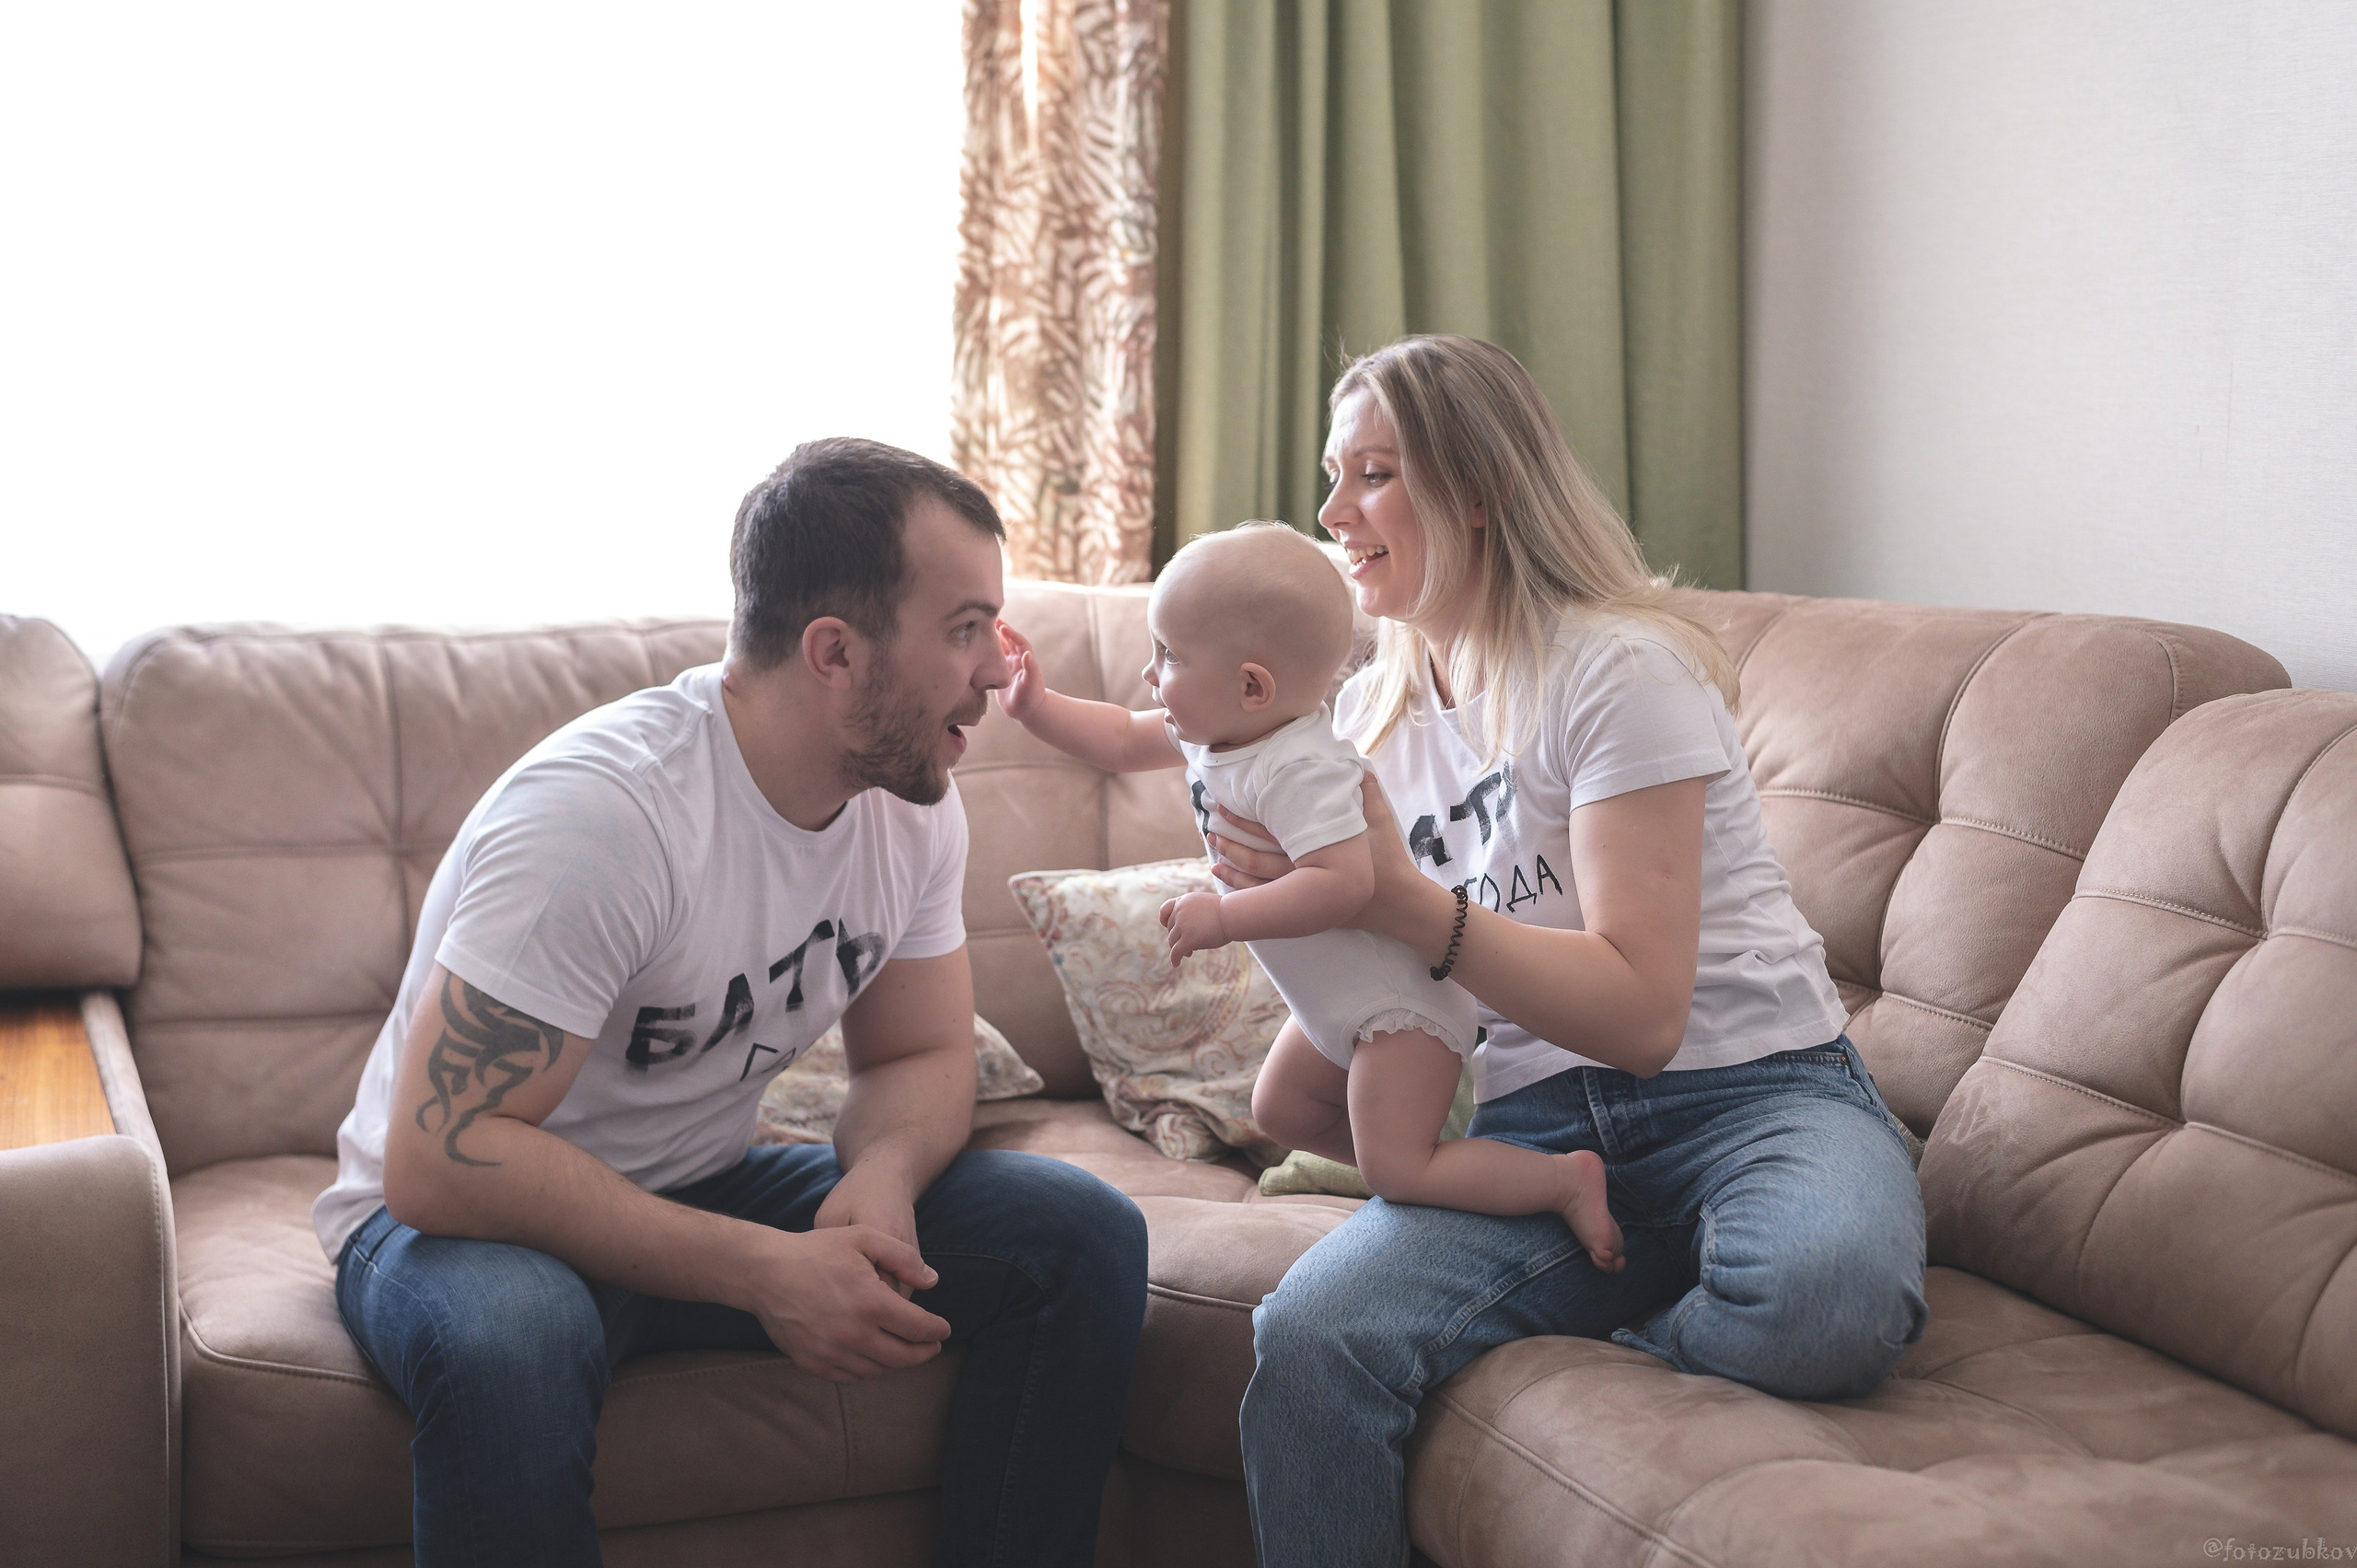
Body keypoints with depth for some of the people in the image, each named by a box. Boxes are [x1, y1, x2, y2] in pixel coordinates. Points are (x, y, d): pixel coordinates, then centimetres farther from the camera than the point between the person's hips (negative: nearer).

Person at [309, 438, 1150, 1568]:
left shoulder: (913, 802, -5)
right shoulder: (604, 808, -29)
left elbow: (920, 1057, 5)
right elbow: (439, 1158, -31)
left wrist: (878, 1182, -20)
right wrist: (765, 1272, -32)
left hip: (703, 1194, 6)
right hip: (458, 1216, -6)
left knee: (1084, 1237, -11)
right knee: (503, 1339, -42)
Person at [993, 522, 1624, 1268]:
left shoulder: (1298, 769, -32)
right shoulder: (1210, 732, -2)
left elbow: (1345, 881, -43)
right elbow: (1122, 739, 14)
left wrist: (1224, 917, -39)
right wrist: (1035, 705, 5)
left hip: (1398, 1002, -10)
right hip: (1336, 1006, 10)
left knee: (1397, 1172, -11)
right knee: (1279, 1114, 22)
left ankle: (1566, 1180, -2)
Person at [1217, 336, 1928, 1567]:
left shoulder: (1621, 668, -8)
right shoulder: (1367, 714, 13)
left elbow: (1641, 1014, -17)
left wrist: (1401, 900, -25)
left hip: (1744, 1088, -4)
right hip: (1532, 1123, 4)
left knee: (1826, 1299, -39)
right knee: (1305, 1346, -27)